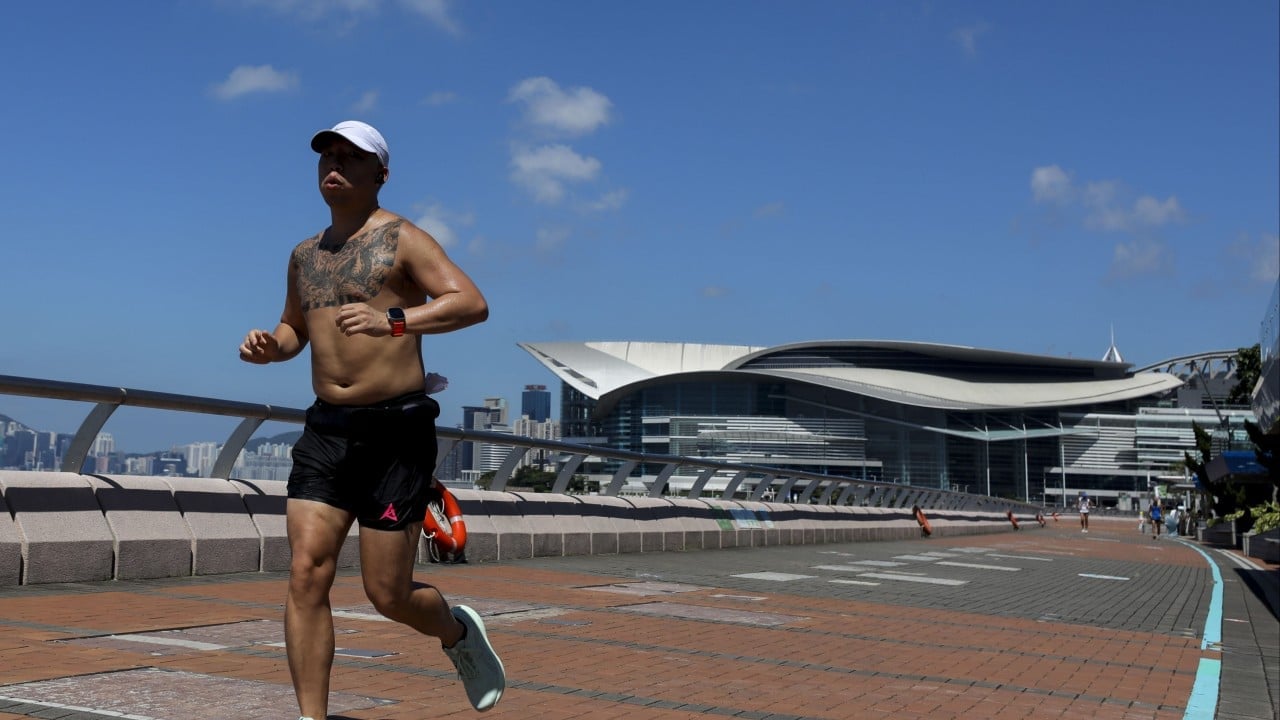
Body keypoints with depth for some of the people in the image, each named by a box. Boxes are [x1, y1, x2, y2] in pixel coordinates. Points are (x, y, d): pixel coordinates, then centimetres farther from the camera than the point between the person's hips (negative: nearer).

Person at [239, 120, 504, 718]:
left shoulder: (402, 240, -4)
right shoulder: (304, 255, 16)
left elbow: (472, 304, -17)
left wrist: (393, 320, -32)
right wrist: (269, 347, 8)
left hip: (396, 431, -5)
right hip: (325, 430, 6)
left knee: (387, 594, -1)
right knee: (306, 574, -9)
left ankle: (457, 631, 31)